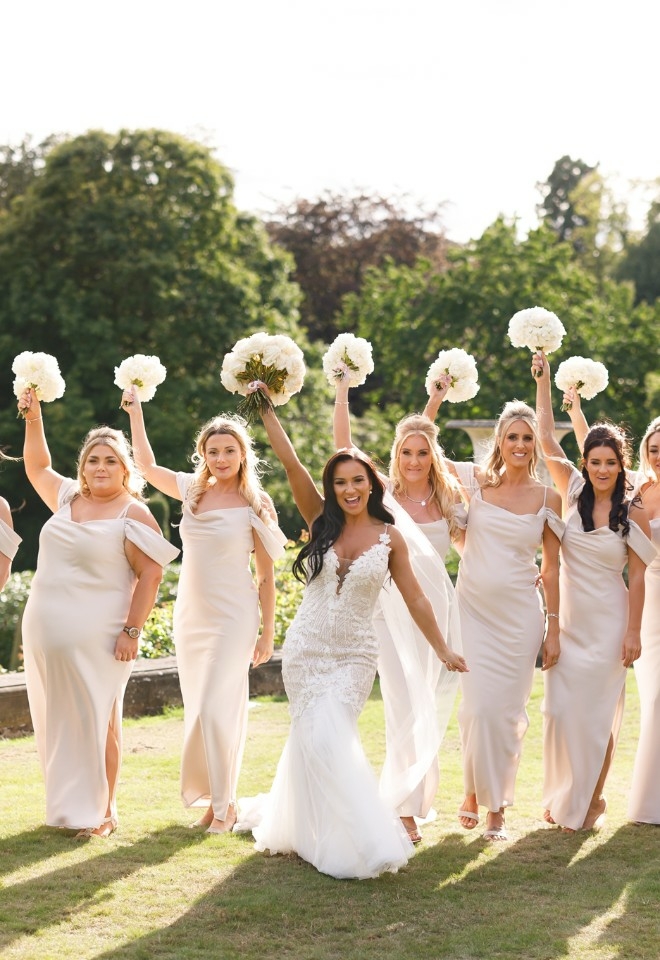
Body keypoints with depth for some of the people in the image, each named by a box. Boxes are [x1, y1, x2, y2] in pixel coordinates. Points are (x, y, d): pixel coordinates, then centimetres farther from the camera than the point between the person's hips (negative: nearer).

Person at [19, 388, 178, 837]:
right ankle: (66, 804, 20)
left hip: (95, 639, -6)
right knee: (54, 718, 10)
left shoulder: (133, 514, -8)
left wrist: (132, 630, -16)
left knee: (96, 719, -1)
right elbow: (37, 467, 29)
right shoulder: (68, 497, 12)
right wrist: (34, 419, 18)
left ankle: (103, 810, 8)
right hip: (45, 633, 6)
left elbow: (151, 573, -11)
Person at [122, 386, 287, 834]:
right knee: (199, 709, 8)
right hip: (190, 613, 5)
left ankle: (223, 803, 0)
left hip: (233, 616, -5)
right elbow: (147, 465, 18)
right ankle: (214, 797, 17)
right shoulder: (193, 491, 5)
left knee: (216, 709, -12)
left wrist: (268, 632, -4)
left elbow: (266, 576, -3)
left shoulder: (255, 507, -6)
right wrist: (135, 412, 14)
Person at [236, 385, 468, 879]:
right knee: (322, 739, -6)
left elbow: (415, 598, 5)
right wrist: (267, 409, -9)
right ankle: (359, 843, 2)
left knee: (321, 740, -5)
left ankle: (291, 827, 18)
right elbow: (290, 461, -5)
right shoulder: (322, 521, 0)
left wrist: (443, 649, 6)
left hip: (354, 655, 0)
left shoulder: (389, 537, 0)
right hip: (306, 648, 1)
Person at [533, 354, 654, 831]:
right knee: (560, 708, 5)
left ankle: (591, 800, 17)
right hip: (567, 616, 3)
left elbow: (637, 576, -5)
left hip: (607, 621, -3)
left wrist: (633, 632, -9)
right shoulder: (574, 493, 1)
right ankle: (561, 797, 20)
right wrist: (543, 381, -5)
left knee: (597, 712, 2)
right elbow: (547, 440, -2)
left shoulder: (634, 513, -6)